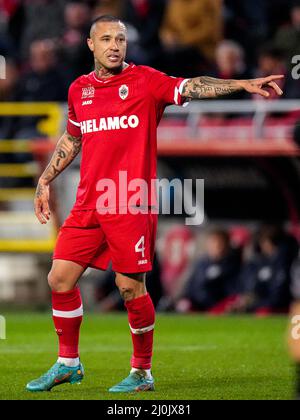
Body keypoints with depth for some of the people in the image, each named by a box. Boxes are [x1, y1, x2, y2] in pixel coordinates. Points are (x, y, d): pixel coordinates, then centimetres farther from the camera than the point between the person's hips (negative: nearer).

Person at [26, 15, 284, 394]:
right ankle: (68, 363, 19)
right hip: (88, 204, 5)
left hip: (132, 206, -5)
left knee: (131, 287, -4)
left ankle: (142, 372, 11)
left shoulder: (144, 80, -2)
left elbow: (192, 88, -15)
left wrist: (243, 84, -28)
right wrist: (44, 182, 24)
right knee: (60, 278, 2)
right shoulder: (79, 90, 12)